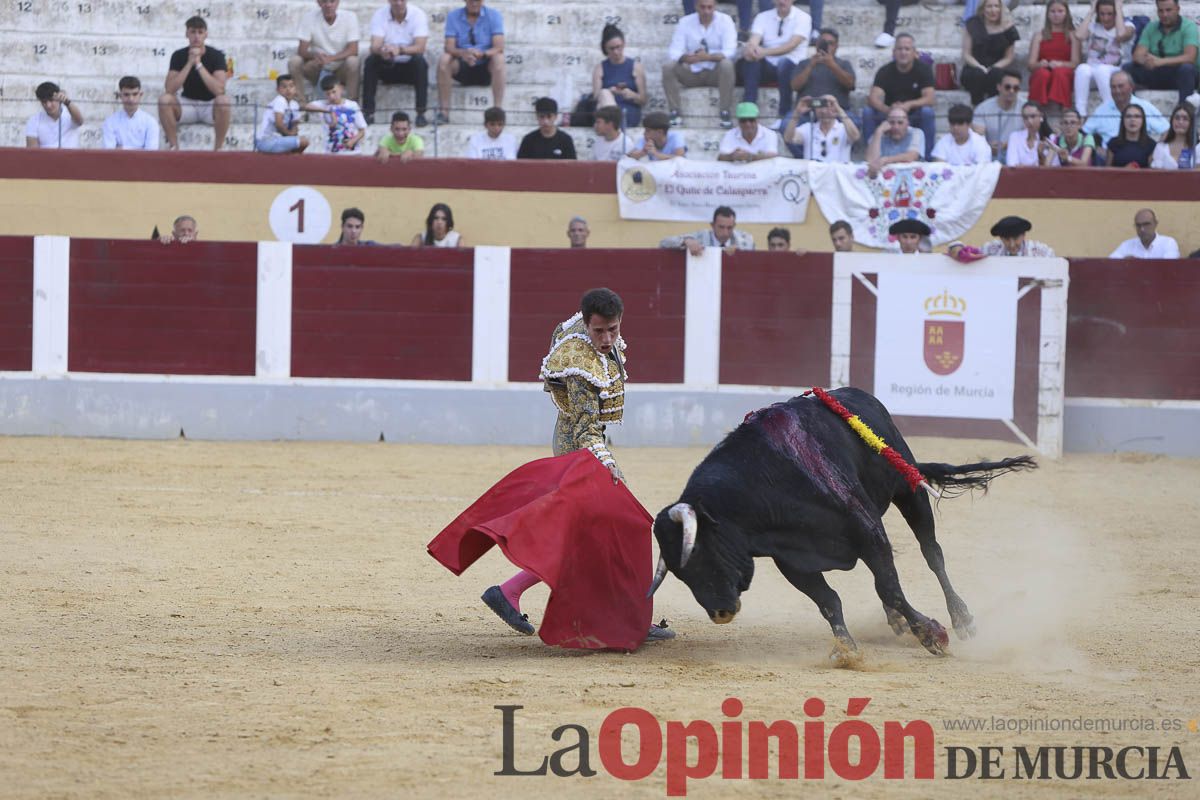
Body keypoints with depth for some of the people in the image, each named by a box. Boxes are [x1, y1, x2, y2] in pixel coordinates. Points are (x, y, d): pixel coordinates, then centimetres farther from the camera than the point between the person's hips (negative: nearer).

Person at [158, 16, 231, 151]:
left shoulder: (216, 56, -11)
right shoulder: (179, 56, -6)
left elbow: (219, 90, -25)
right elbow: (169, 89, -19)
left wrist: (199, 64, -27)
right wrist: (189, 63, -24)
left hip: (210, 105, -2)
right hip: (187, 106, 2)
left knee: (223, 100, -36)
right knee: (164, 99, -28)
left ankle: (218, 148, -19)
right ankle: (173, 146, -14)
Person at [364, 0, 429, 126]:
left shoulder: (418, 15, -12)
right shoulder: (380, 15, -8)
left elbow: (420, 48, -23)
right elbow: (374, 47, -19)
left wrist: (400, 49, -43)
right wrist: (382, 50, -44)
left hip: (410, 66, -1)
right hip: (387, 66, 1)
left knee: (420, 61, -32)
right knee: (371, 60, -27)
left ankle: (421, 114, -31)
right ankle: (368, 113, -25)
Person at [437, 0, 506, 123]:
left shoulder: (493, 15, -4)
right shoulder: (453, 17, 0)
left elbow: (499, 48, -15)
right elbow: (449, 48, -11)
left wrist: (482, 54, -37)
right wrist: (463, 53, -35)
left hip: (486, 69, -1)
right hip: (462, 68, 1)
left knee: (499, 58, -32)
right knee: (444, 59, -27)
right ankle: (443, 112, -27)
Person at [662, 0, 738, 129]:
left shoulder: (725, 20, -7)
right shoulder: (685, 22, -1)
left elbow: (730, 51, -19)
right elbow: (673, 52, -10)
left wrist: (708, 57, -38)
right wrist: (685, 58, -35)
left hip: (716, 72, -2)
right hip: (692, 72, 2)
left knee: (727, 64, -35)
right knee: (668, 67, -24)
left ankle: (725, 113, -27)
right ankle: (675, 112, -19)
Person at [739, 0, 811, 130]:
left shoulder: (802, 18, -2)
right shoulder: (763, 17, 8)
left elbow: (792, 45, -17)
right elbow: (754, 41, -8)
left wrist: (765, 52, -33)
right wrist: (750, 48, -36)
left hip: (791, 67, -3)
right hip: (767, 67, 3)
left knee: (784, 62, -38)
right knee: (750, 58, -29)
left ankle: (784, 117, -31)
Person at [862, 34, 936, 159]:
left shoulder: (923, 69, -8)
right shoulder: (885, 71, -7)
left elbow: (930, 99, -19)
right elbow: (873, 98, -21)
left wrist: (909, 105, -39)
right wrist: (888, 110, -44)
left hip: (915, 116, -1)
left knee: (927, 112, -33)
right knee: (868, 112, -26)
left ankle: (925, 156, -22)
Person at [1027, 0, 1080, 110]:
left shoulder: (1072, 35, 13)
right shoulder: (1039, 35, 15)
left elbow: (1075, 63, 2)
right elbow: (1031, 64, 7)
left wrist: (1060, 64, -20)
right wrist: (1041, 64, -18)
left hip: (1064, 72, -1)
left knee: (1059, 73, -37)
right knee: (1043, 74, -36)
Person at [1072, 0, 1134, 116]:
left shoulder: (1127, 26, 6)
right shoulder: (1093, 26, 14)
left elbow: (1121, 35, -18)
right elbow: (1079, 35, -8)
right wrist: (1091, 12, 3)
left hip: (1118, 75, -2)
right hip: (1091, 72, 2)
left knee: (1102, 70, -36)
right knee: (1082, 68, -32)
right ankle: (1080, 115, -38)